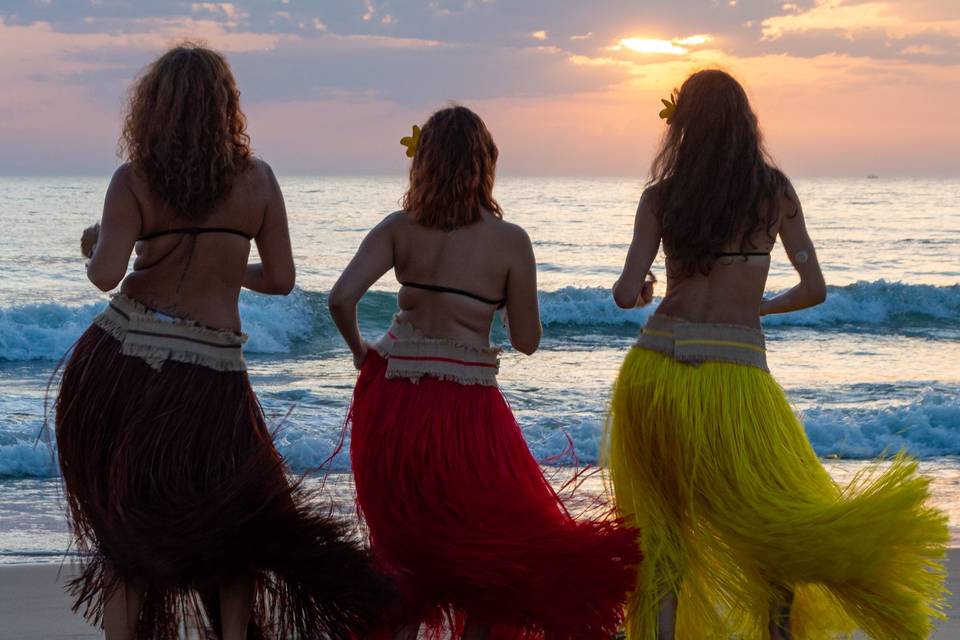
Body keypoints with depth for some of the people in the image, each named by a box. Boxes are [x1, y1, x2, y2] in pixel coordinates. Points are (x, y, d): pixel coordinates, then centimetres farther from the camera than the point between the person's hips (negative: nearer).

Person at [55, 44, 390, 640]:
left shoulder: (133, 180, -4)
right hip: (211, 375, 0)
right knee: (237, 522, 16)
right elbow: (281, 279, 4)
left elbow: (107, 274, -15)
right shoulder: (256, 178, 0)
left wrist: (93, 247, 6)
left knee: (125, 525, 11)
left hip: (119, 361, 0)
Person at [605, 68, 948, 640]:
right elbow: (814, 290, 7)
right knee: (779, 523, 12)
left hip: (654, 371, 2)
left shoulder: (661, 195, 2)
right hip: (732, 377, -2)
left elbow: (627, 293, -3)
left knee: (662, 528, 13)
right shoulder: (775, 191, 2)